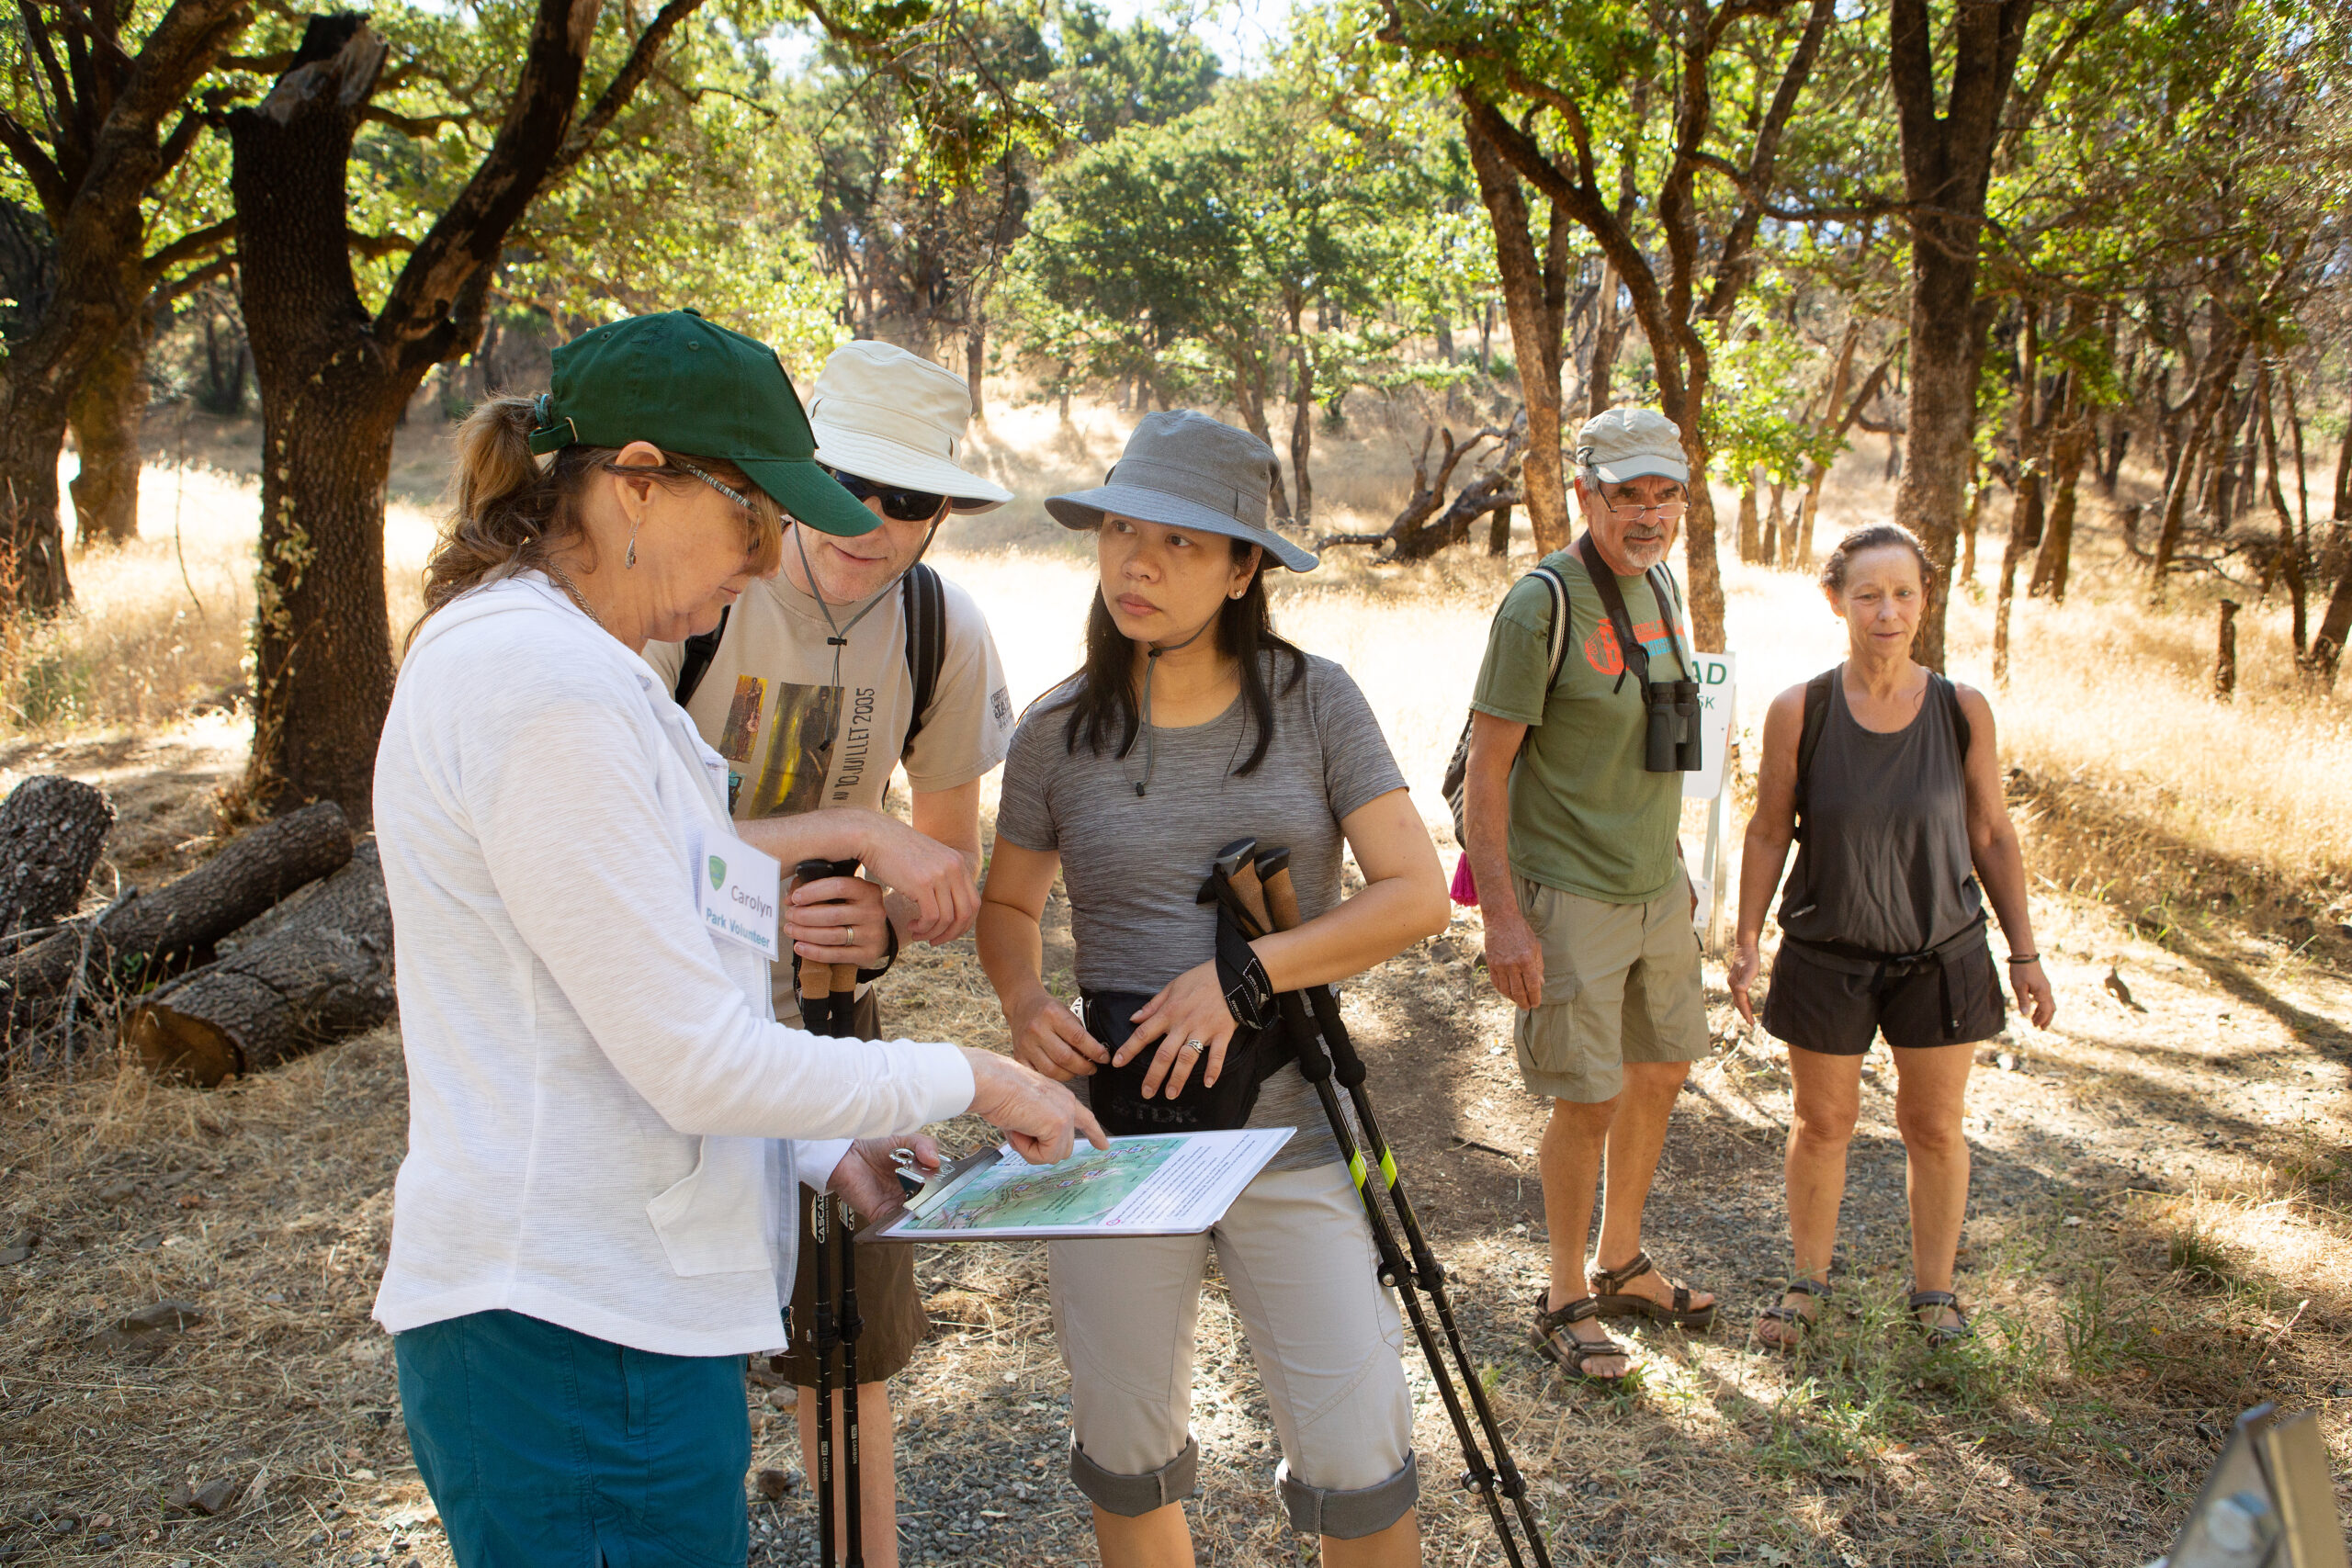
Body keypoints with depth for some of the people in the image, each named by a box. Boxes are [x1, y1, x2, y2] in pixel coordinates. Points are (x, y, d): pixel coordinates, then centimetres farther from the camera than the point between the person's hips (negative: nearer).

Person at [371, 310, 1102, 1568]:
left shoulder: (520, 652, 12)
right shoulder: (548, 683, -21)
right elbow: (698, 1062, -21)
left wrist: (821, 1150, 11)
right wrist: (965, 1078, -9)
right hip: (582, 1338, -10)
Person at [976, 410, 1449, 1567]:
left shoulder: (1314, 700, -4)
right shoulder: (1057, 731, 0)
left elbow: (1415, 895, -7)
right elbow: (1007, 904, 13)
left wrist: (1247, 969, -17)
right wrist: (1023, 1004, -7)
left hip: (1290, 1133, -1)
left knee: (1359, 1467, 3)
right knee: (1128, 1457, 15)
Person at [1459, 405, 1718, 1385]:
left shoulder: (1661, 588, 8)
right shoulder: (1540, 606, -17)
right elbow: (1486, 770, -17)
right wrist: (1502, 918, -20)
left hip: (1658, 890, 8)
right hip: (1569, 898, -8)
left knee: (1660, 1076, 17)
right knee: (1589, 1102, -1)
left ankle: (1621, 1266, 36)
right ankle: (1565, 1297, 19)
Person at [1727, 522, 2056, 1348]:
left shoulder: (1963, 712, -9)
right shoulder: (1798, 712, -12)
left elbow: (1992, 836, 0)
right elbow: (1768, 832, -3)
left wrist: (2024, 953, 2)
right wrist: (1746, 942, -3)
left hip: (1942, 953, 1)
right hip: (1826, 953, -1)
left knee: (1934, 1129, 12)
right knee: (1823, 1124, 12)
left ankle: (1934, 1290, 32)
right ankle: (1809, 1279, 33)